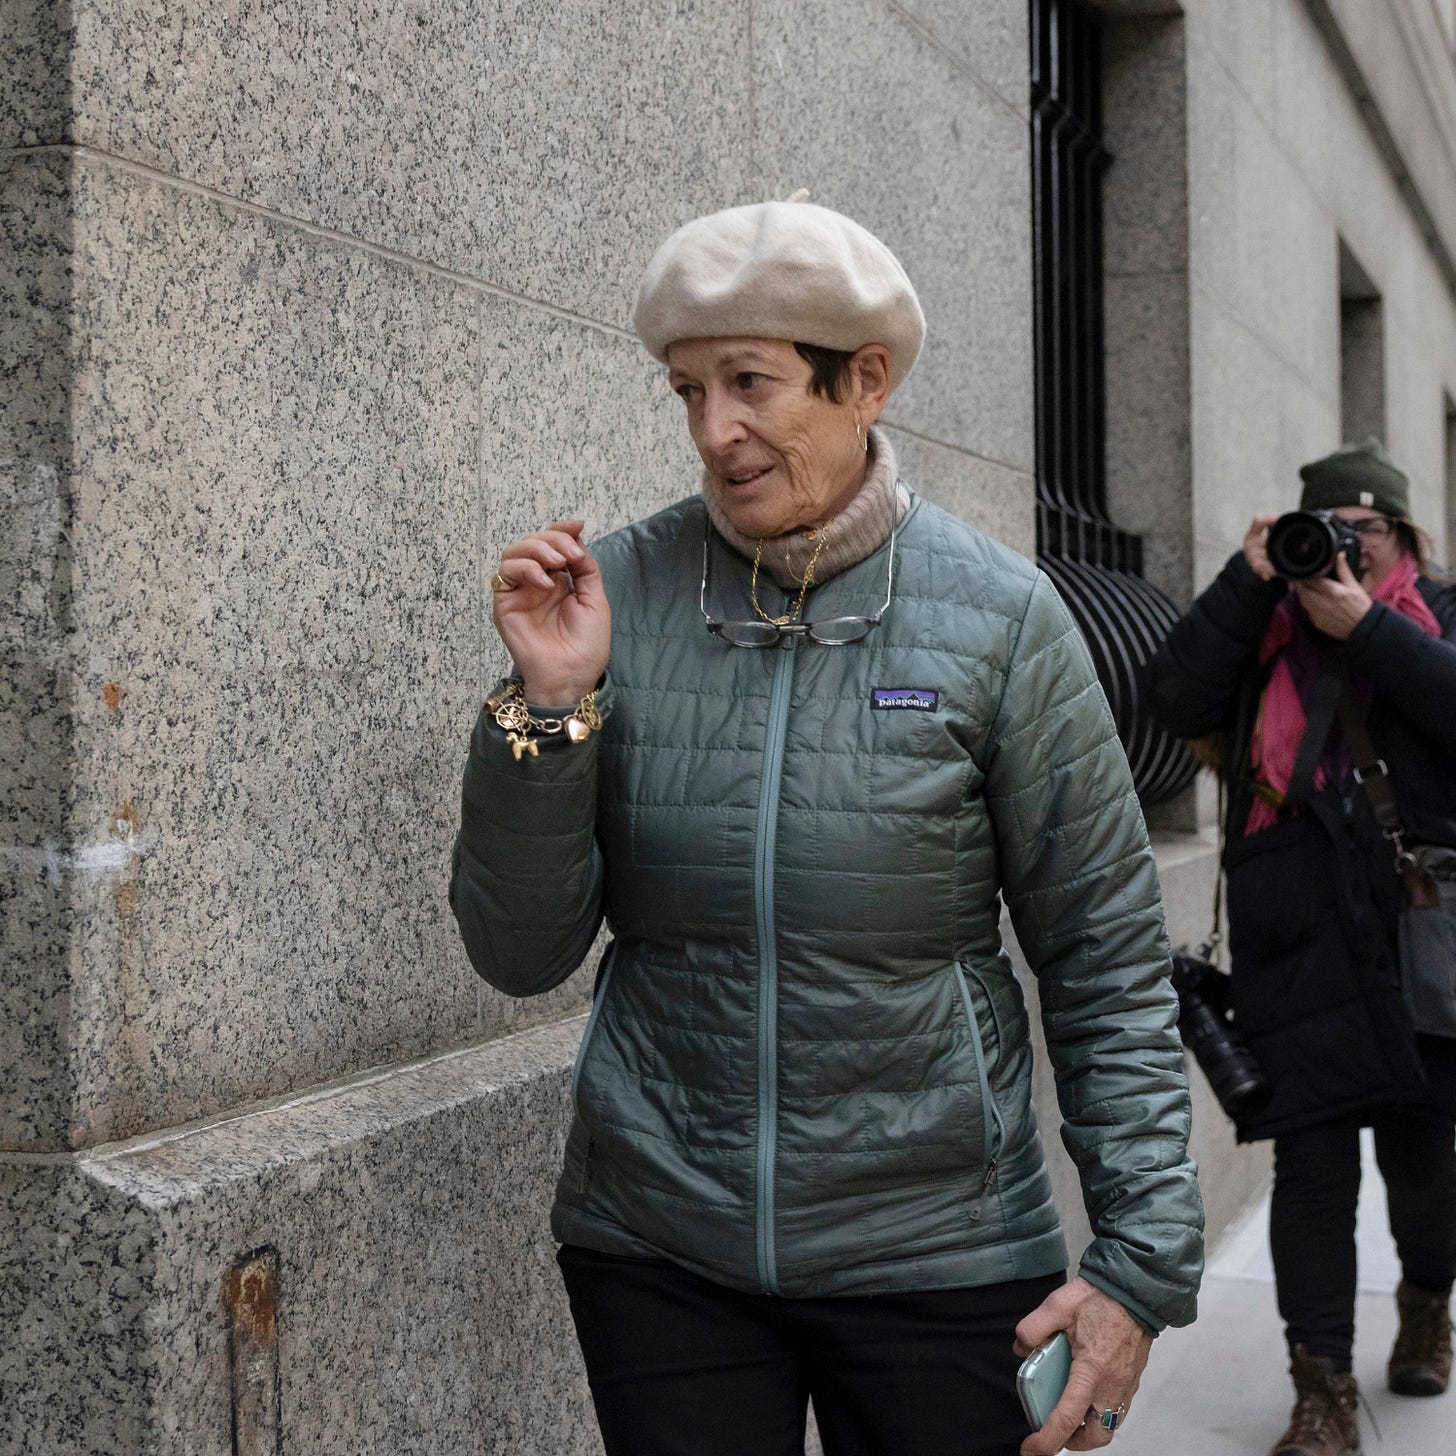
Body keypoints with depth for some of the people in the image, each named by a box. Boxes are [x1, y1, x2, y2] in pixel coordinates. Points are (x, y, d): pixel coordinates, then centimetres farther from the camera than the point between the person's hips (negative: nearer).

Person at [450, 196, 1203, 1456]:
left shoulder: (998, 618, -7)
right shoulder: (617, 595, -5)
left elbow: (1109, 965, -3)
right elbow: (523, 954, -4)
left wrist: (1143, 1257, -7)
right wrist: (549, 703, -17)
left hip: (936, 1252, -1)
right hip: (654, 1247, 1)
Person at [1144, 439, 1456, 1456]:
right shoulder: (1265, 626, 11)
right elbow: (1177, 701, -3)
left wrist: (1367, 627, -11)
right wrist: (1249, 579, -5)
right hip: (1296, 941, 0)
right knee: (1312, 1160, -3)